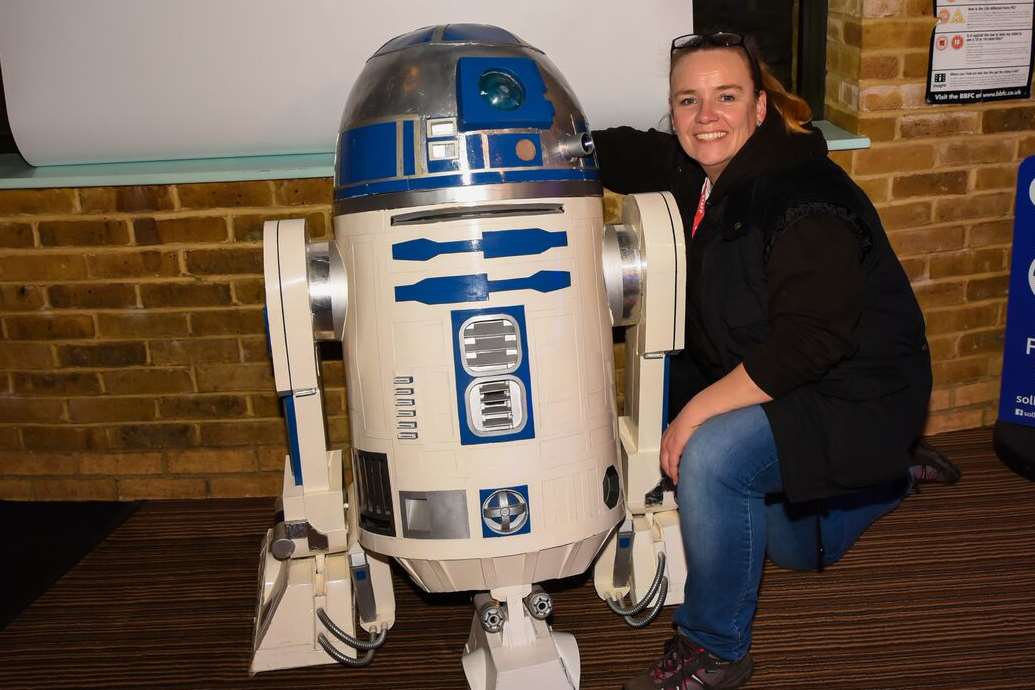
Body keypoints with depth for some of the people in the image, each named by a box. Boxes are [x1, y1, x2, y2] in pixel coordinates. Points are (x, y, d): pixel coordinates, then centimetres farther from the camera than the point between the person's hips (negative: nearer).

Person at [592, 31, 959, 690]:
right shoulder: (699, 170, -5)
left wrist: (698, 411, -33)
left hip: (854, 397, -9)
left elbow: (811, 340, -35)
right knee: (798, 550, 26)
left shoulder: (806, 199, -29)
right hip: (759, 381, 9)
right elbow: (624, 153, 11)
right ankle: (893, 475, 51)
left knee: (711, 457, -34)